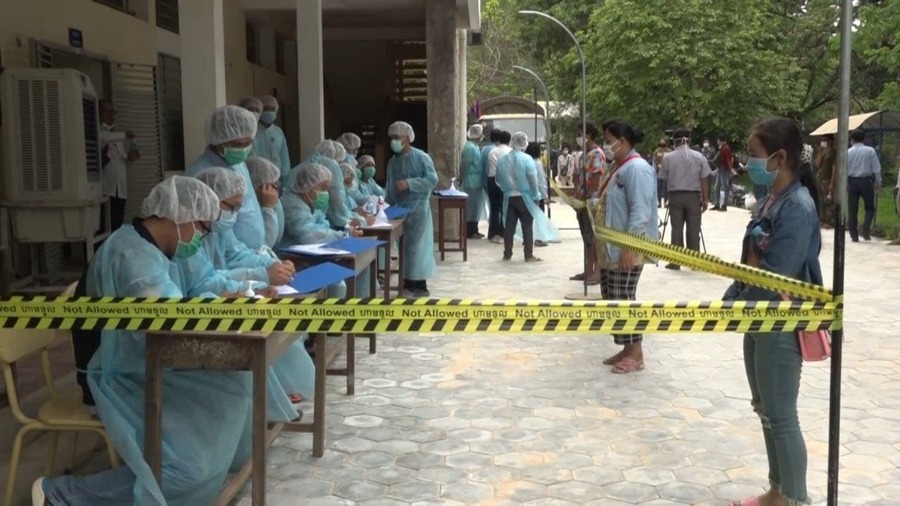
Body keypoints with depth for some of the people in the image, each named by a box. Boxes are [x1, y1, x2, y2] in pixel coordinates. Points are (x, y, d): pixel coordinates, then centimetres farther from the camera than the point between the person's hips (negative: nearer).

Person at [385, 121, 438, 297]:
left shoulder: (421, 157, -9)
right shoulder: (393, 162, 12)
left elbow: (432, 179, -19)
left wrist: (409, 183, -24)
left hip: (417, 209, -7)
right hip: (399, 210, 7)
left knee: (416, 248, -8)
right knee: (403, 248, 9)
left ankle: (420, 286, -2)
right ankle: (408, 283, 17)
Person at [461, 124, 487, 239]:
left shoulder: (474, 146, 15)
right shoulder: (470, 147, -17)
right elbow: (465, 165, -18)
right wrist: (464, 178, -13)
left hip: (476, 182, 10)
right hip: (472, 182, -10)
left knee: (475, 206, 13)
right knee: (471, 206, -5)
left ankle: (474, 230, 19)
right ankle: (470, 232, 0)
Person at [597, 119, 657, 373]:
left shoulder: (637, 169, -16)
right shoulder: (618, 167, 15)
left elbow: (640, 212, -23)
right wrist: (591, 204, 12)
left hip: (627, 250, -10)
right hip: (610, 248, 10)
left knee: (622, 300, -6)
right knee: (611, 300, 11)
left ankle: (635, 354, 4)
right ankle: (626, 349, 21)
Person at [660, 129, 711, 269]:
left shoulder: (667, 158, -4)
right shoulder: (699, 157, -1)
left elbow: (664, 180, 4)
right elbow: (704, 180, -1)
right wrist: (705, 199, 5)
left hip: (675, 196, -1)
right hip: (694, 196, 1)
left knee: (676, 228, 4)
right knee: (694, 229, 6)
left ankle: (675, 261, 5)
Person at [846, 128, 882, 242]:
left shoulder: (848, 152, -1)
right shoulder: (870, 150, -4)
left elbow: (844, 170, 1)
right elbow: (876, 168, -3)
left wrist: (845, 184, 10)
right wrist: (878, 182, 7)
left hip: (852, 182, 1)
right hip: (866, 181, -1)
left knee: (852, 209, 8)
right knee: (870, 208, 12)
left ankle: (854, 235, 9)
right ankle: (865, 230, -8)